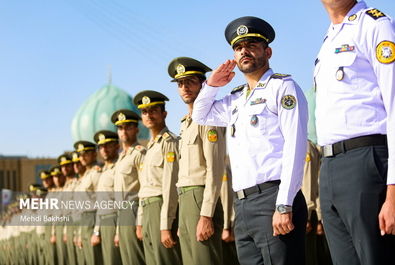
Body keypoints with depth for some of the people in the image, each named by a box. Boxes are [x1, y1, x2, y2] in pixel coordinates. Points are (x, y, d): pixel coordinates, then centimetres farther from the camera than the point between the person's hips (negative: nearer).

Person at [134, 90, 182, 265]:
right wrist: (140, 222, 19)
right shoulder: (151, 146, 21)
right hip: (148, 211, 9)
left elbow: (170, 186, -16)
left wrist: (165, 226, -21)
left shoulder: (169, 142, -8)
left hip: (162, 209, -9)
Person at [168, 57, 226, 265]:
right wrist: (181, 222, 16)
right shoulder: (186, 123, 20)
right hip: (185, 201, 9)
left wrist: (206, 216, -22)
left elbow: (215, 171, -16)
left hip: (200, 198, -9)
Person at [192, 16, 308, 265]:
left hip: (272, 198, -7)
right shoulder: (236, 99, 22)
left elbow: (295, 146, -11)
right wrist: (212, 84, 19)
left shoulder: (282, 86, 0)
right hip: (243, 206, 7)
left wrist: (284, 206, -19)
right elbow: (201, 115, 37)